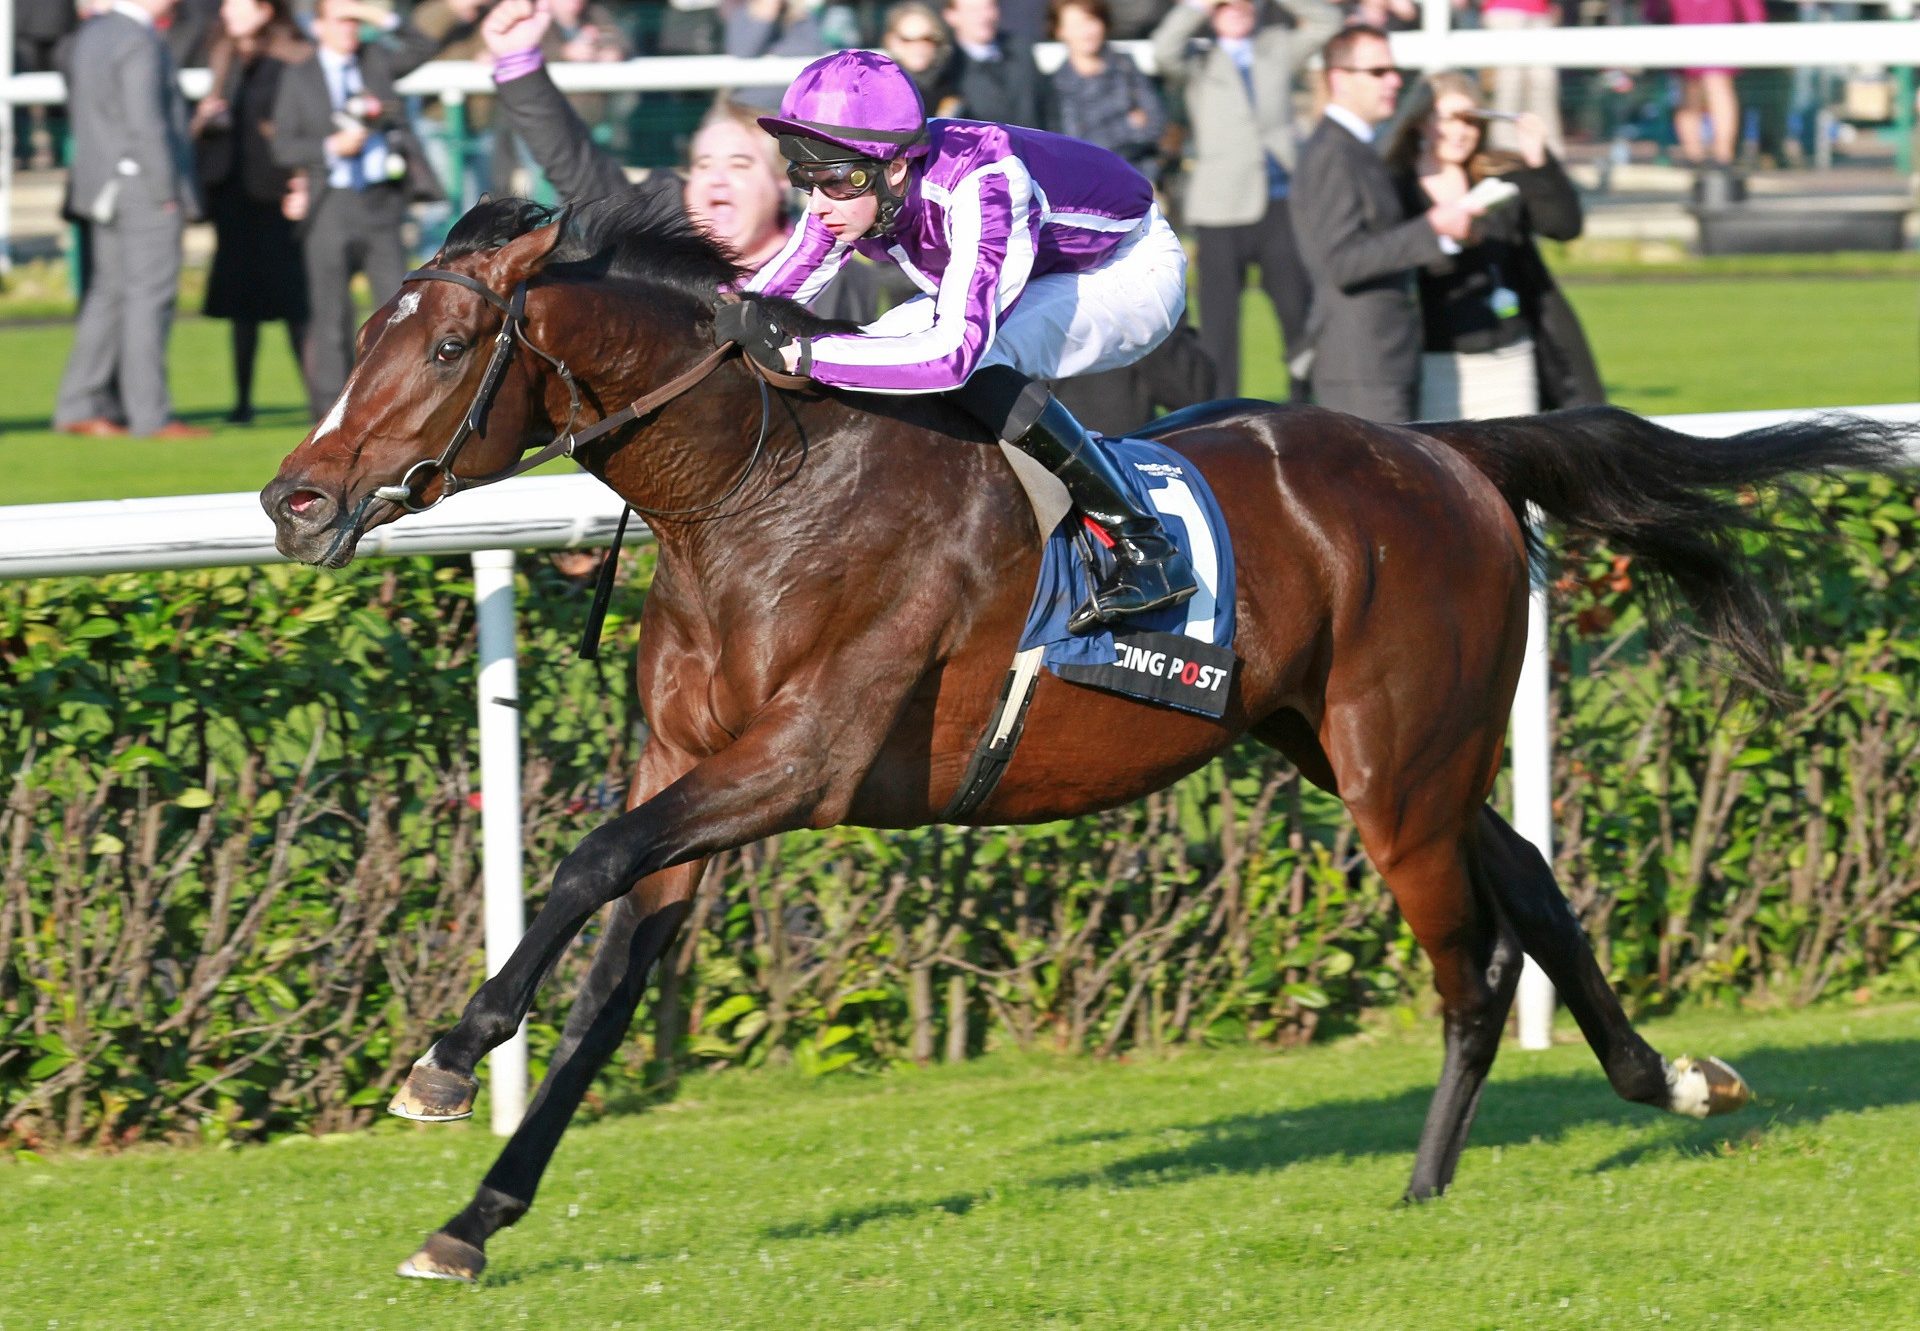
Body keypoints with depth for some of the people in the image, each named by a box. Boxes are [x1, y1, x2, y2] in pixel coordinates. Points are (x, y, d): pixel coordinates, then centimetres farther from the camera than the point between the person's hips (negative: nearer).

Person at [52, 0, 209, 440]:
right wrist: (168, 191, -16)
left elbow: (79, 110, 15)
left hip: (105, 185, 9)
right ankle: (150, 414, -5)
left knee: (109, 293, 13)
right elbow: (146, 123, -20)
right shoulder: (141, 43, -16)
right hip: (148, 188, -9)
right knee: (149, 297, -6)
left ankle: (80, 407, 12)